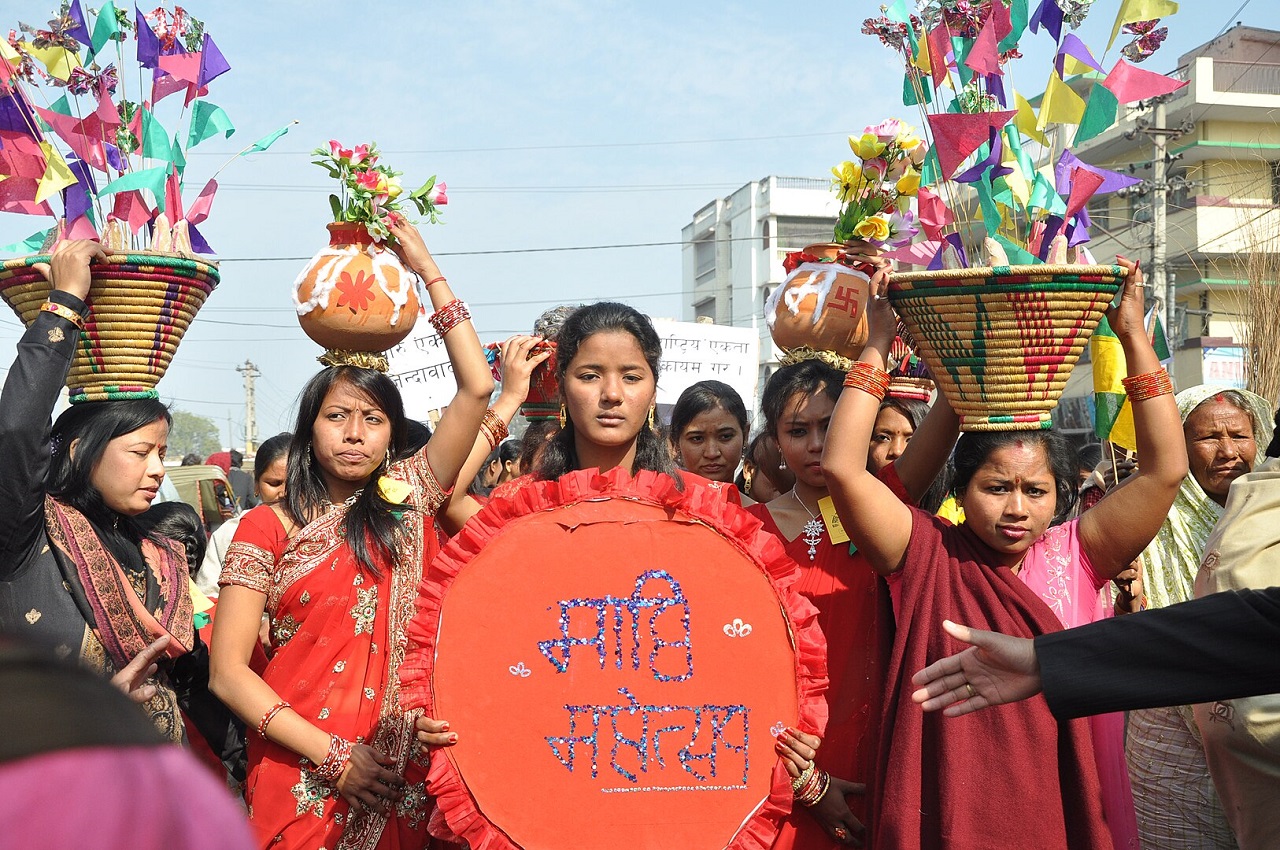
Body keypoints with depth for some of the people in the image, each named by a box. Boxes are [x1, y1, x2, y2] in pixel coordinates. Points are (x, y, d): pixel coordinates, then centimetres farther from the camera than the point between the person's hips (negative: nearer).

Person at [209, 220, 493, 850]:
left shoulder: (408, 498, 5)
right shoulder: (266, 527, -1)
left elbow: (476, 387, -3)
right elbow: (228, 671, -7)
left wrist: (427, 270, -2)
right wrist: (332, 754, -14)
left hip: (402, 773, 2)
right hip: (301, 779, -2)